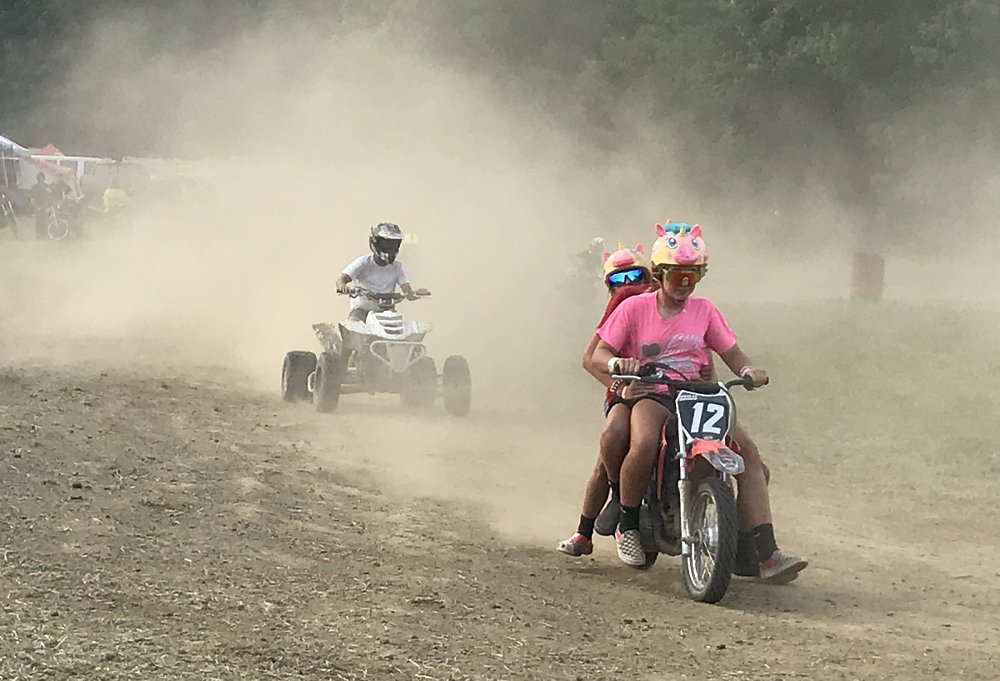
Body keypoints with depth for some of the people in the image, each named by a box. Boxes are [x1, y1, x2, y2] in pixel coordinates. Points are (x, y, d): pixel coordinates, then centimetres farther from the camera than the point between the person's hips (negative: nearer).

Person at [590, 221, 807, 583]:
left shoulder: (704, 310, 12)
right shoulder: (634, 308, 2)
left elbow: (730, 351, 13)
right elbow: (598, 356, -1)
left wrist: (748, 370, -10)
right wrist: (618, 364, -25)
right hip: (650, 395, -4)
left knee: (750, 457, -16)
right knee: (644, 444, -39)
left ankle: (767, 555, -20)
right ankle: (627, 525, -14)